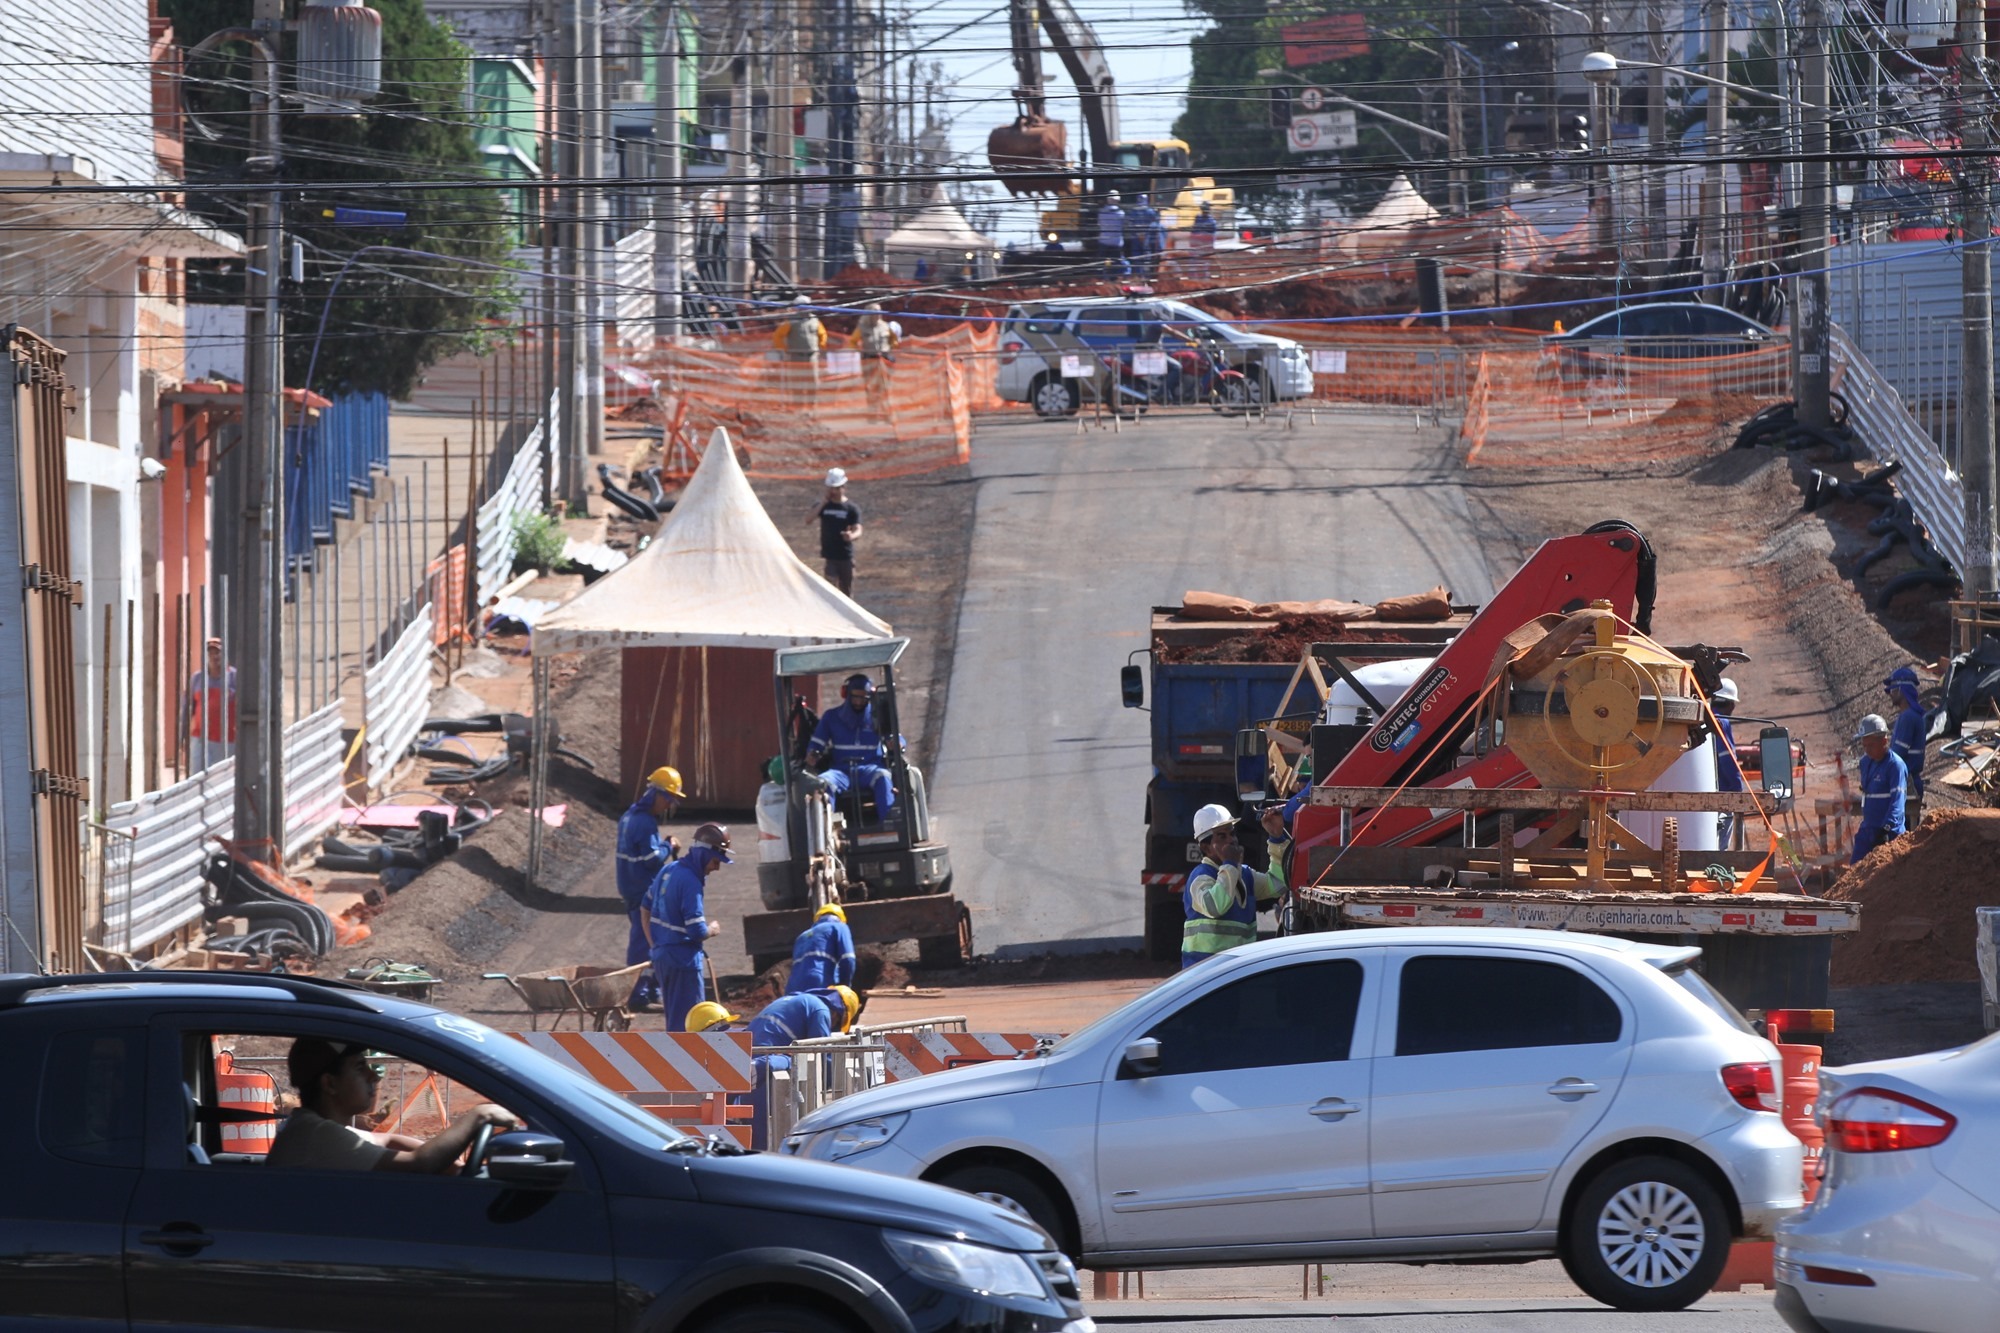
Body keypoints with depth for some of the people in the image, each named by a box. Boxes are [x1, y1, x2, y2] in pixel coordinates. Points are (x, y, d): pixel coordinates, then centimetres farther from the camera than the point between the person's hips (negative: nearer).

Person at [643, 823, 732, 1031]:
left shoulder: (668, 871, 8)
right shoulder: (690, 882, -21)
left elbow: (647, 908, 18)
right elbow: (697, 931, -24)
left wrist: (653, 945, 22)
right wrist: (712, 929, -3)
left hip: (661, 955, 9)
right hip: (684, 959, -9)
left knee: (675, 1017, 19)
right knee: (687, 1021, -2)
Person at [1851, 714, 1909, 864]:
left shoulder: (1895, 764, -16)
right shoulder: (1865, 762, 10)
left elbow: (1897, 801, -24)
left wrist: (1887, 829, -34)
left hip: (1888, 833, -8)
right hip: (1867, 829, 8)